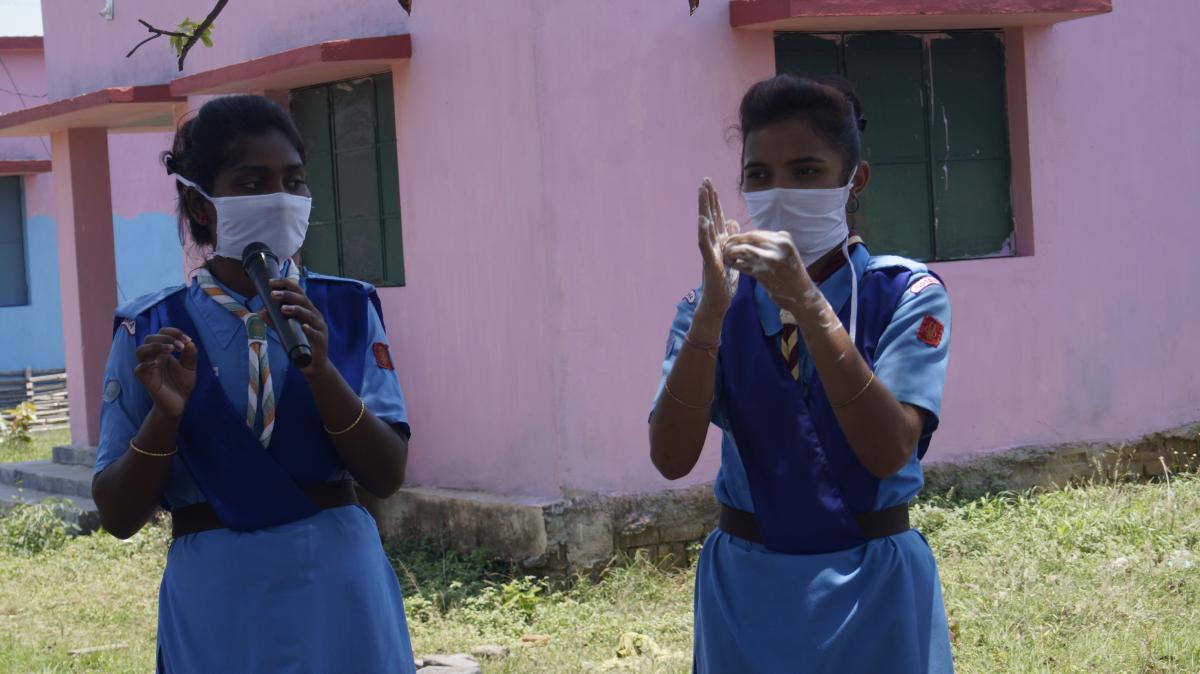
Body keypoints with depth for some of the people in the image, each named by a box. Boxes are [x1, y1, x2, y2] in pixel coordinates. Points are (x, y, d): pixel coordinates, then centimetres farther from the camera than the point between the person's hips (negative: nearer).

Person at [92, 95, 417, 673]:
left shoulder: (346, 310, 0)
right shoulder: (152, 331, -3)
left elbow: (387, 477, -7)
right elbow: (117, 516, -3)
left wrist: (321, 370, -20)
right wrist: (166, 413, -19)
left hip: (340, 584, 1)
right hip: (216, 598, -1)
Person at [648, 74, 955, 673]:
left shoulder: (905, 294, -8)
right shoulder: (717, 301, -1)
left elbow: (889, 453, -22)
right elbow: (672, 459, -13)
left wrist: (806, 302, -27)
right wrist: (712, 310, -23)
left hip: (870, 593, -2)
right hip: (744, 592, 2)